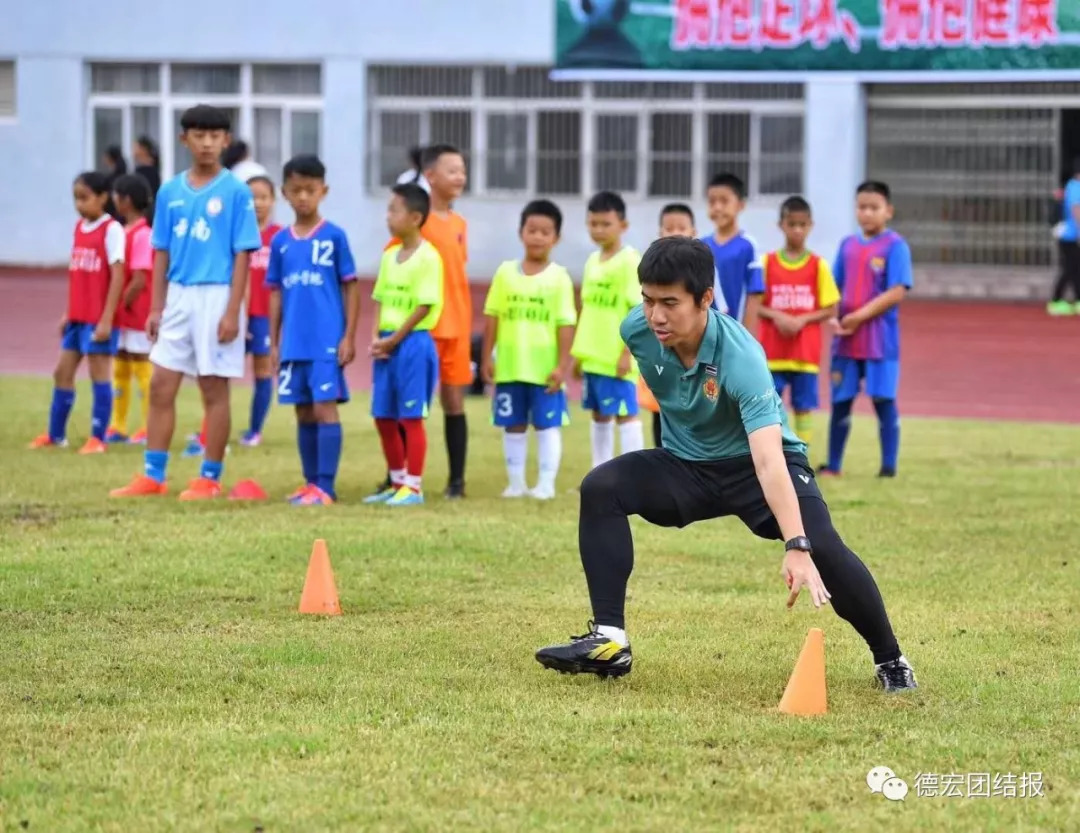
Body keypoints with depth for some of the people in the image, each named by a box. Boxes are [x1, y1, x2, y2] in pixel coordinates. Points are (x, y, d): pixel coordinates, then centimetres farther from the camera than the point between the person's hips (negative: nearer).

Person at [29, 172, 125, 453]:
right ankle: (55, 435, 21)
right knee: (62, 372, 11)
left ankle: (98, 438, 4)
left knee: (99, 373, -2)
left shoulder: (111, 230, -11)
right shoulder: (79, 228, 11)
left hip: (98, 319, -8)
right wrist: (68, 313, 15)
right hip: (77, 317, 8)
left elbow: (117, 276, -14)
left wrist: (107, 319, -17)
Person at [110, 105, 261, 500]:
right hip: (178, 297, 5)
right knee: (160, 386, 4)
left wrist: (232, 312, -13)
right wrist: (157, 307, 9)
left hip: (216, 297, -5)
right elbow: (162, 253, 13)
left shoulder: (235, 192, -6)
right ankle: (153, 476, 8)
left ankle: (210, 478, 9)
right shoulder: (170, 192, 8)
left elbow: (242, 255, -7)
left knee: (214, 390, 2)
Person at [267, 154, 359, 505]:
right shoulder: (281, 241, 9)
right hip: (293, 343, 4)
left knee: (325, 408, -8)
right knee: (304, 412, 9)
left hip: (327, 342, -4)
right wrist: (274, 342, 12)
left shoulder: (334, 236, -1)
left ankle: (326, 486, -7)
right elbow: (276, 293, 14)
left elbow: (351, 288, 0)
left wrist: (349, 337, -5)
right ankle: (310, 482, 17)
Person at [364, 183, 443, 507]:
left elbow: (424, 306, -15)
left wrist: (394, 340, -13)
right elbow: (381, 301, 15)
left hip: (413, 343, -8)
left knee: (411, 417, -4)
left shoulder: (427, 257, -12)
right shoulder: (390, 256, 12)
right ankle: (398, 482, 22)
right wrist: (376, 338, -1)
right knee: (384, 417, 11)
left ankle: (413, 487, 1)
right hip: (387, 344, 8)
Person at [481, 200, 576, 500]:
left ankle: (546, 483, 8)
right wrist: (487, 357, 2)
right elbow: (492, 317, 6)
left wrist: (562, 365, -10)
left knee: (547, 425, 2)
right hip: (509, 366, 3)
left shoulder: (559, 278, -3)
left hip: (544, 368, -3)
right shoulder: (505, 272, 4)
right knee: (513, 425, 9)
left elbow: (565, 324, -5)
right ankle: (516, 482, 17)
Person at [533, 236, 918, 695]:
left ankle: (890, 661, -5)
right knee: (600, 488, -21)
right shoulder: (638, 330, -20)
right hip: (685, 464, 5)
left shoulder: (740, 359, -35)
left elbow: (769, 460, -45)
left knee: (823, 547, -28)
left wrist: (797, 550, -55)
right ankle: (609, 641, -20)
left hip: (753, 465, -5)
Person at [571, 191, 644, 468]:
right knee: (599, 414, 13)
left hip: (617, 358, -8)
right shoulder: (593, 261, 13)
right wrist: (579, 353, 18)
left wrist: (628, 352, -18)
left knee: (625, 414, -6)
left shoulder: (629, 260, -11)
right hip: (593, 357, 8)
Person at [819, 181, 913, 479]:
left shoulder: (895, 246, -5)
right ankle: (833, 466, 16)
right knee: (840, 401, 8)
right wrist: (834, 318, -6)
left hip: (881, 339, -5)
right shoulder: (848, 245, 11)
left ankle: (889, 467, 3)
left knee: (884, 401, -2)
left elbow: (896, 293, -13)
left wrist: (859, 316, -15)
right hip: (845, 339, 5)